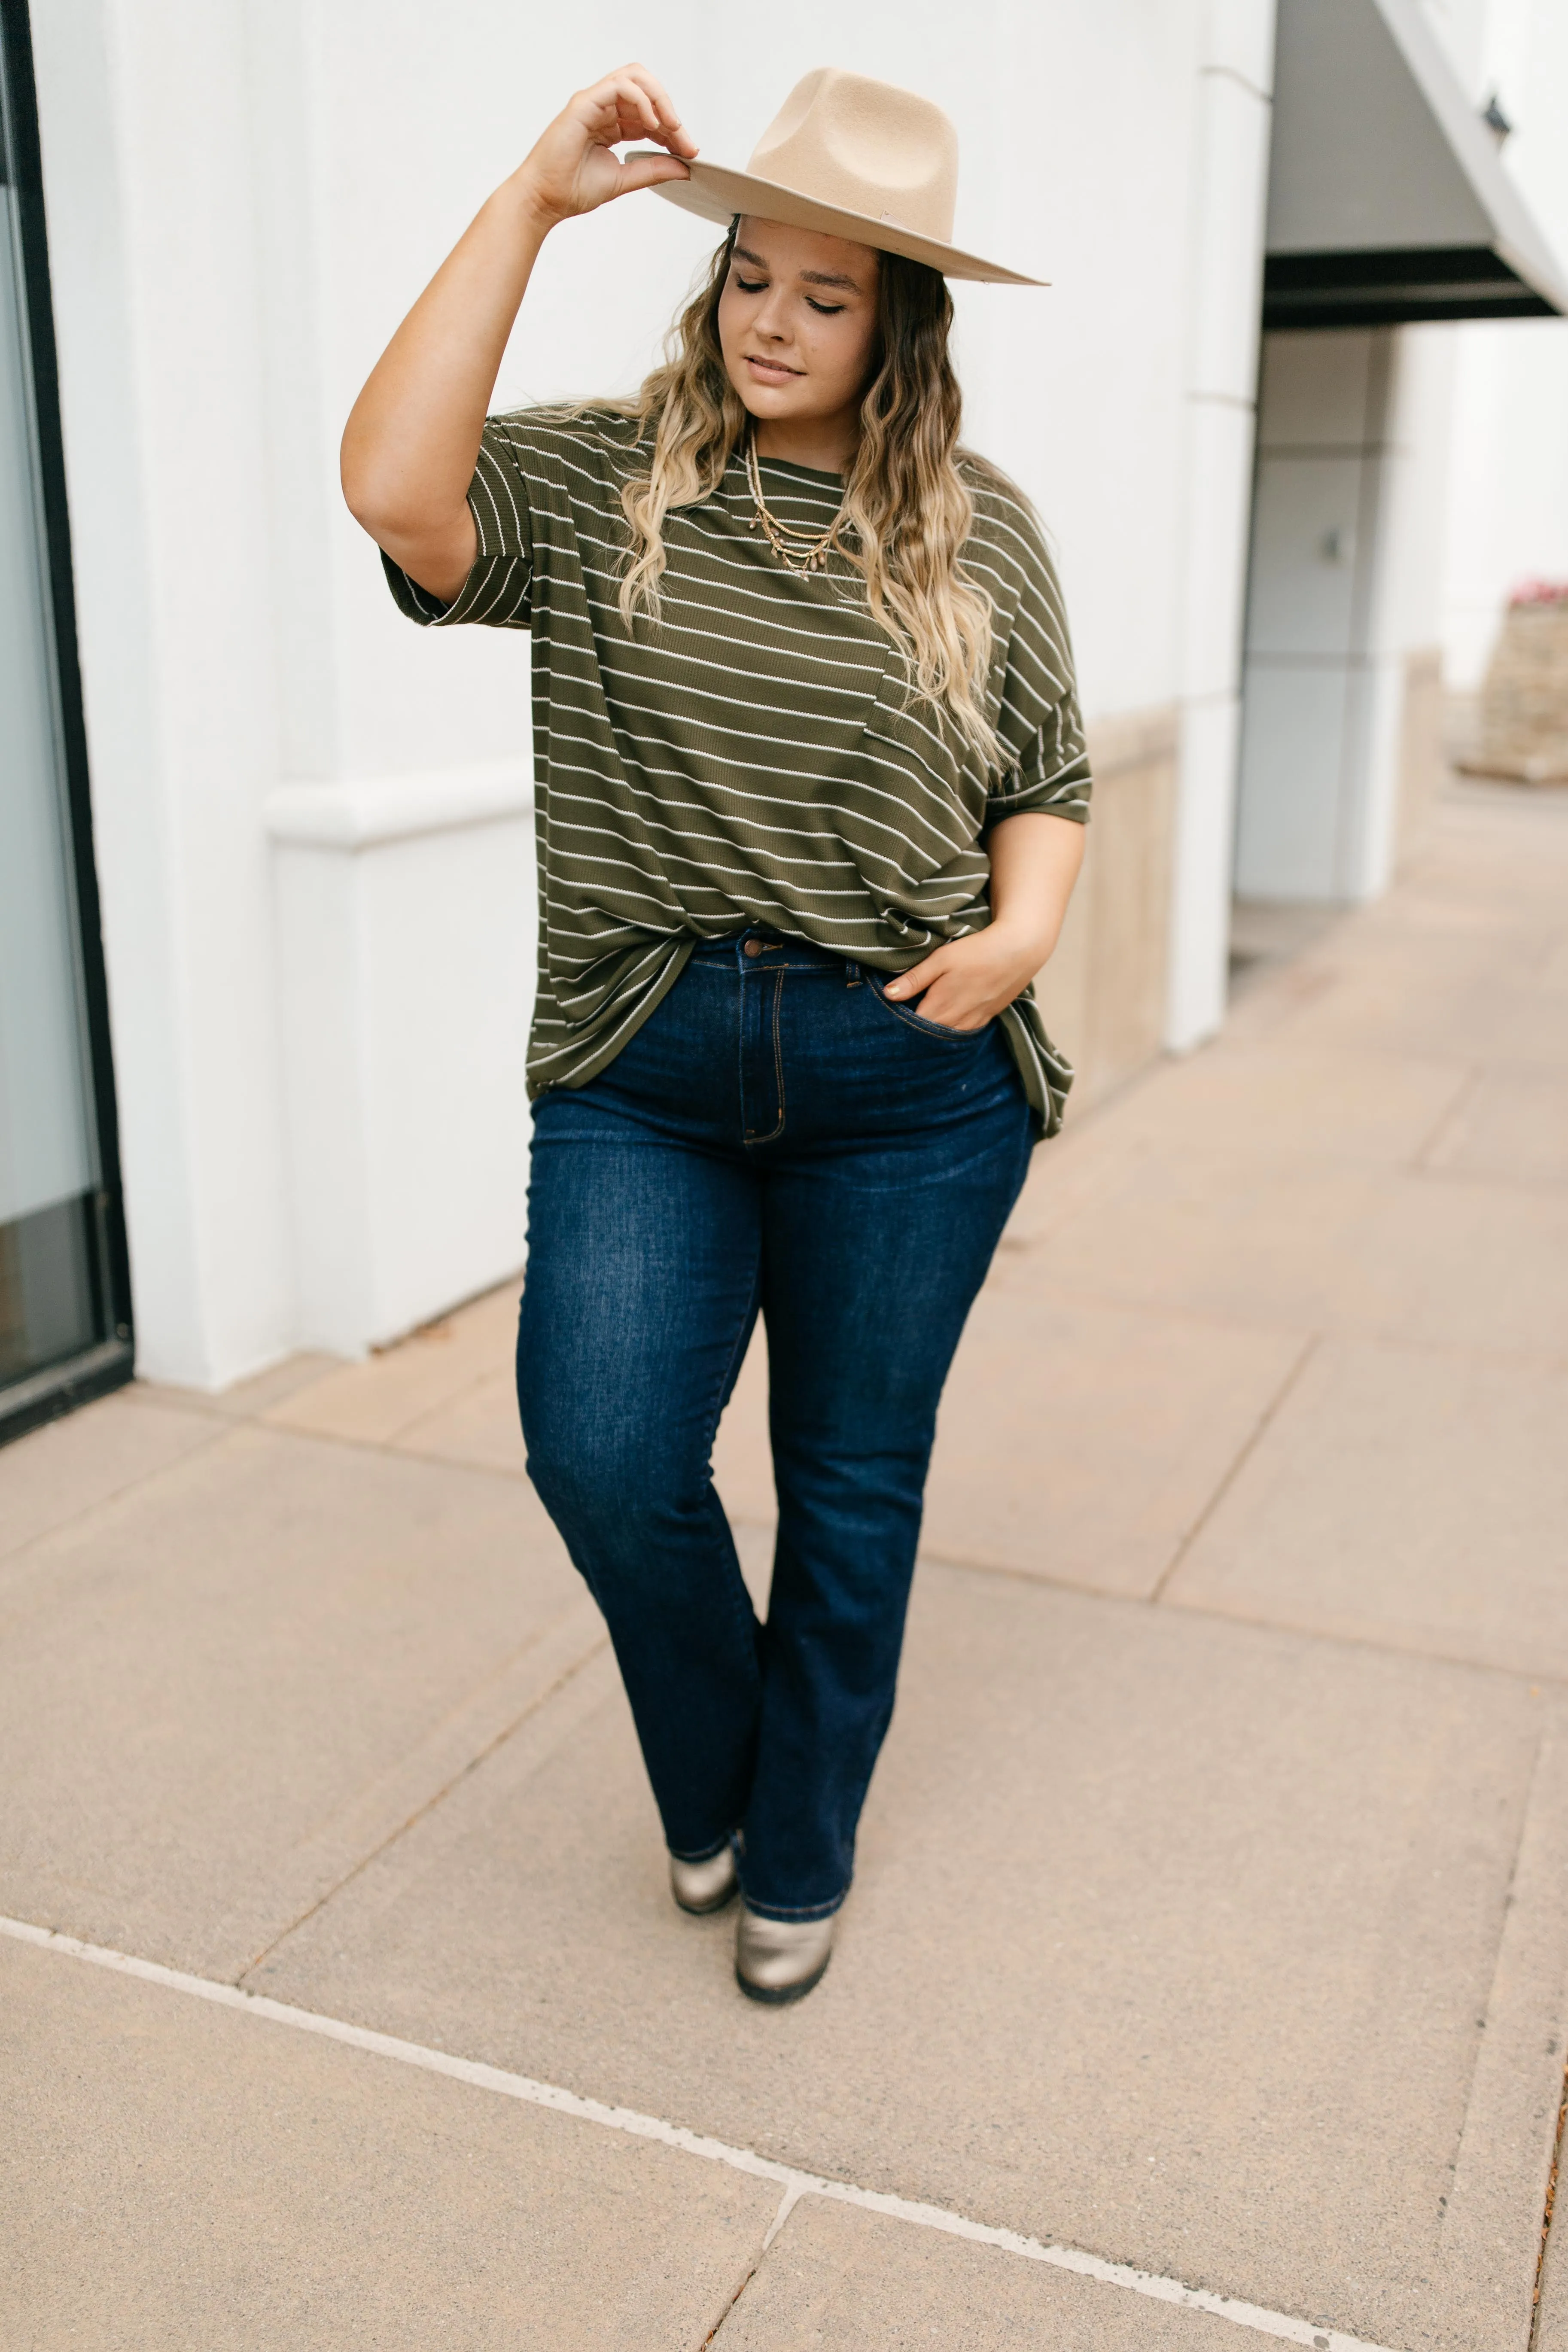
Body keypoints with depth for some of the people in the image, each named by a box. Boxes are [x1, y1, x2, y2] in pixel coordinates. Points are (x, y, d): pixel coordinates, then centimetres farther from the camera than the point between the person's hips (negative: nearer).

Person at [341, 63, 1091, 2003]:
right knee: (603, 1458, -10)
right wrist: (533, 201, -17)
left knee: (854, 1482, 10)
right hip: (641, 1079, 0)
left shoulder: (978, 533, 5)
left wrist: (1024, 928, -10)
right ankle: (710, 1781, 25)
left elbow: (1048, 784, 11)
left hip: (909, 1090, 1)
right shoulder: (597, 484, 1)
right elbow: (396, 488, -19)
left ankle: (798, 1860, 35)